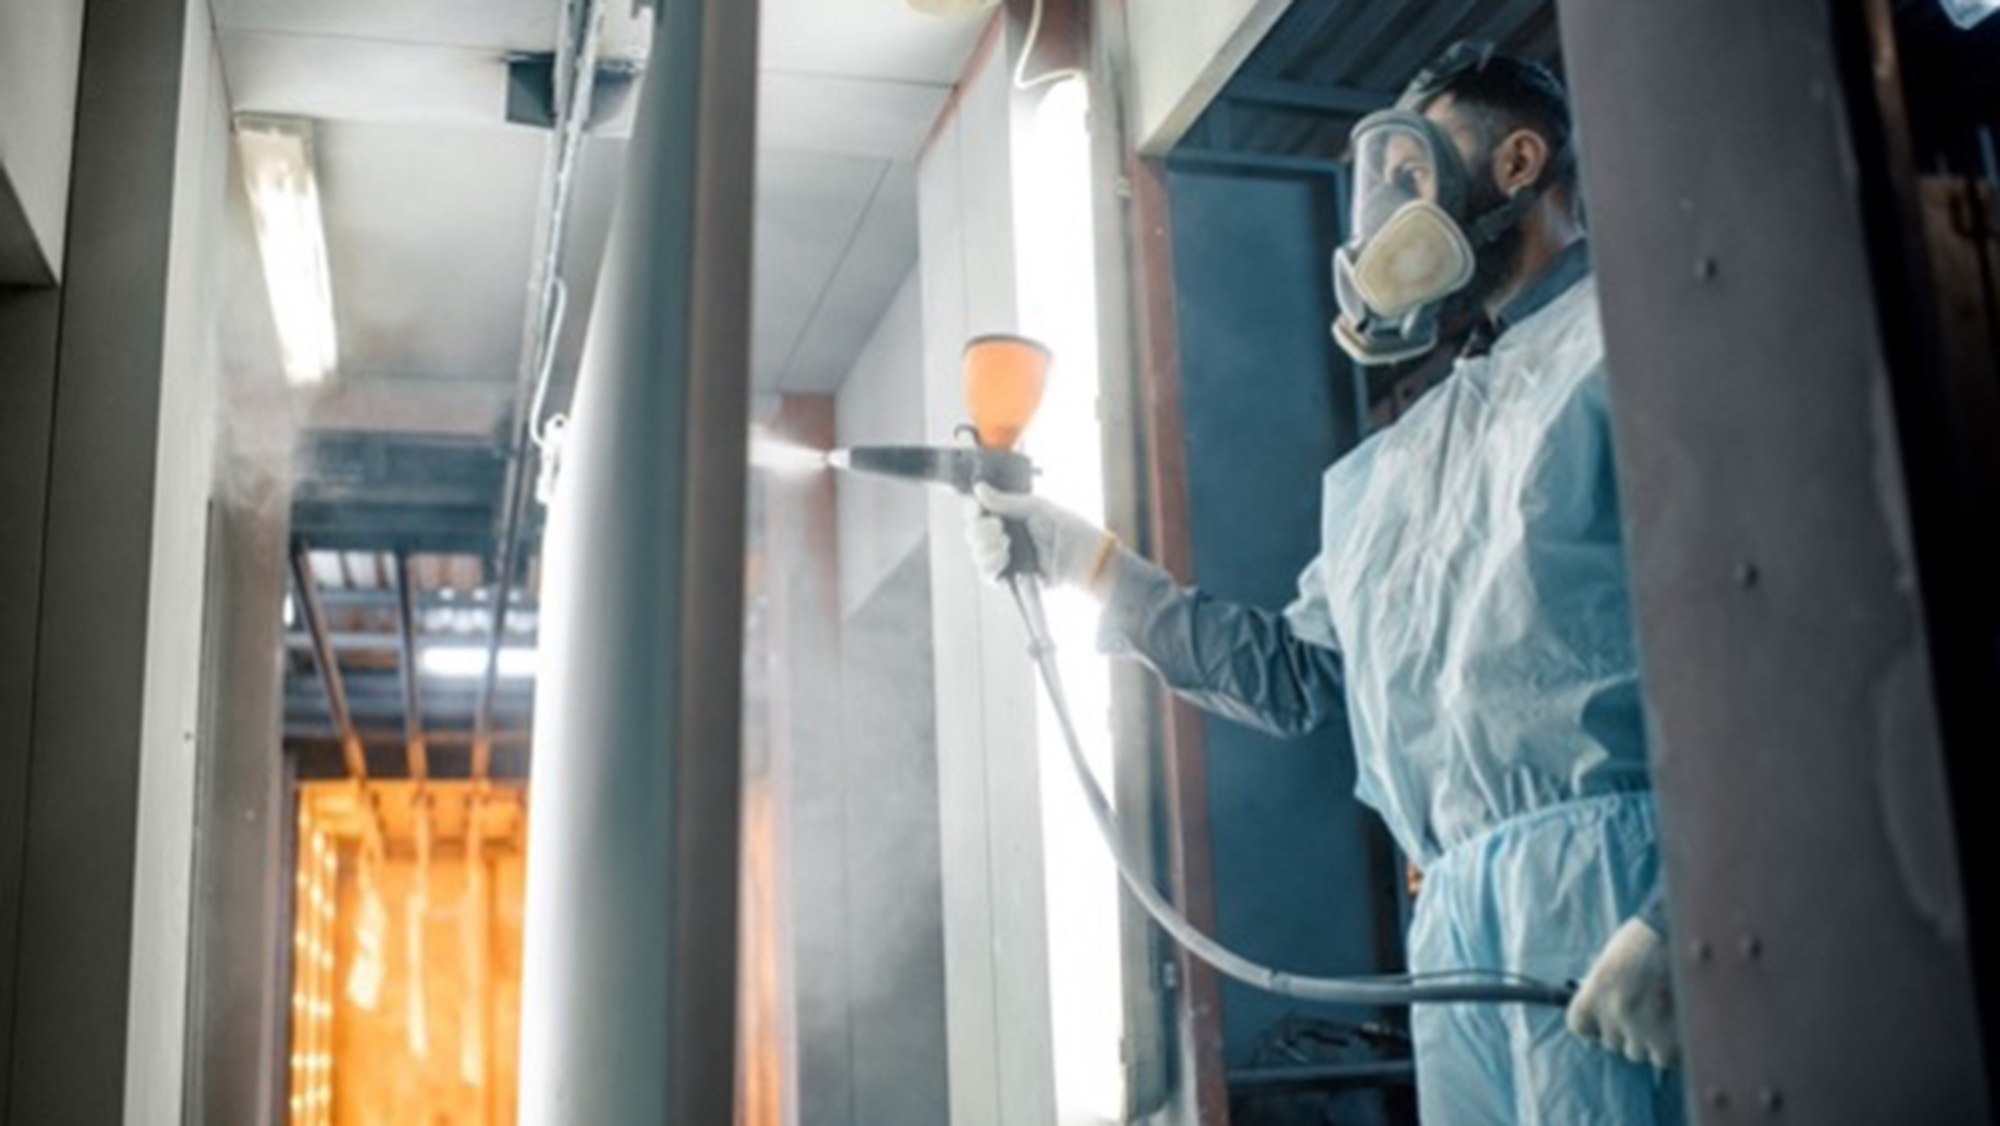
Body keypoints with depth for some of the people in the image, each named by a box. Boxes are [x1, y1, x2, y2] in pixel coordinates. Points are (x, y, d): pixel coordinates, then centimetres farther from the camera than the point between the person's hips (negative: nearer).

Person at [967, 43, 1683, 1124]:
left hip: (1617, 882, -7)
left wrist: (1684, 913, -20)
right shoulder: (1381, 474, 25)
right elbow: (1301, 675, 27)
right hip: (1456, 929, 7)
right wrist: (1084, 558, 22)